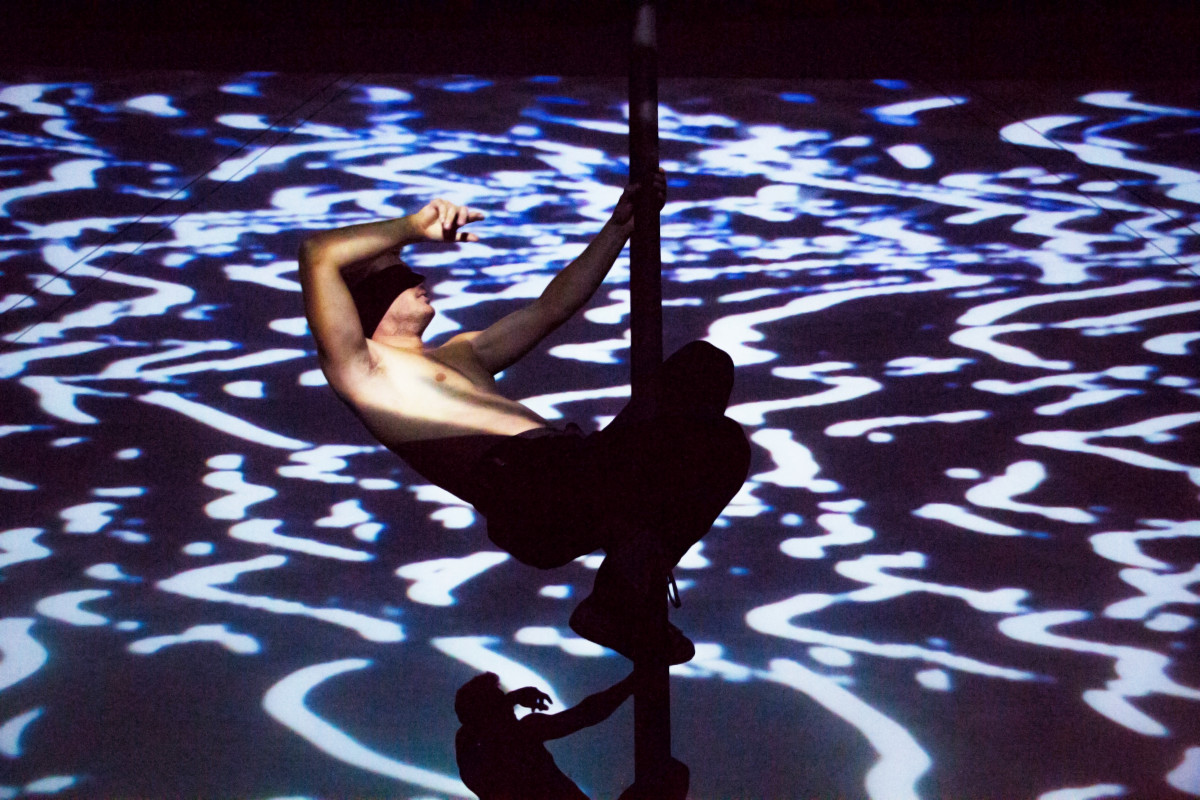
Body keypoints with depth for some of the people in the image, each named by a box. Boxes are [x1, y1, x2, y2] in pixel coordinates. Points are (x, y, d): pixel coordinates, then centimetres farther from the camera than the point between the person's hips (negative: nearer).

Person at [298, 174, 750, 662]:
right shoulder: (362, 366, 10)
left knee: (703, 364, -1)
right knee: (723, 444, -23)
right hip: (528, 496, -10)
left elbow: (554, 306, 41)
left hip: (577, 469, 10)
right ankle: (617, 605, -7)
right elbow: (317, 255, -4)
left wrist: (620, 226, 35)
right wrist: (415, 227, 3)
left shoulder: (461, 353, 36)